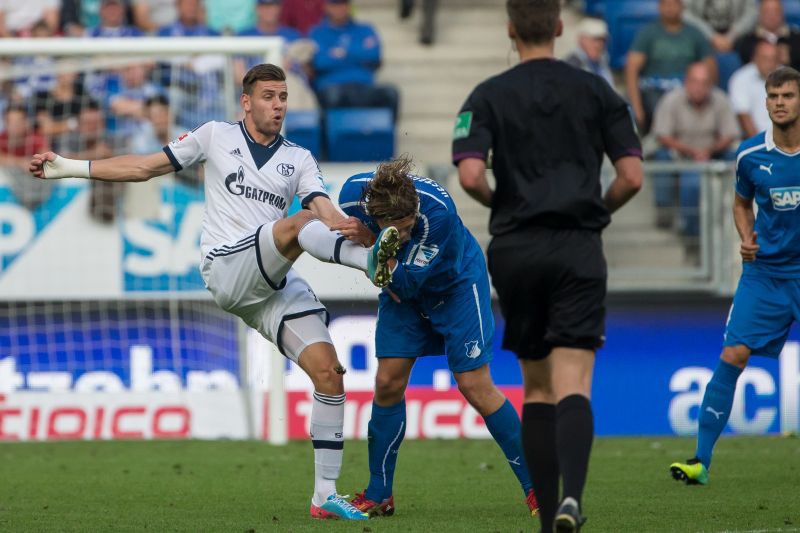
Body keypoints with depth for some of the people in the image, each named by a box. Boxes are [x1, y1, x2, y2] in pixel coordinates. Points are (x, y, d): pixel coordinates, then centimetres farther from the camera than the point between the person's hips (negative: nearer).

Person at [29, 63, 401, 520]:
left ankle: (325, 495, -5)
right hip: (226, 266, -4)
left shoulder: (298, 159, 17)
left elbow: (328, 212, 3)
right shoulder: (216, 136, 12)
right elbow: (145, 166, 17)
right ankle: (371, 262, -56)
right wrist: (69, 167, 15)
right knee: (300, 222, -30)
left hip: (276, 285, 4)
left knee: (329, 373, -9)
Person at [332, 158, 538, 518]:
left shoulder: (439, 210, -39)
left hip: (456, 282, -4)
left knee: (474, 386, -11)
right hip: (403, 288, 4)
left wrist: (370, 241, -41)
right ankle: (378, 496, 10)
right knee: (388, 383, -3)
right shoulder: (353, 195, -25)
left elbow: (407, 282, -34)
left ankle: (535, 488, -1)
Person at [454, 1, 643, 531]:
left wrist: (497, 202, 10)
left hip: (516, 249, 1)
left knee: (537, 387, 14)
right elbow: (632, 175, -2)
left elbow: (470, 175, -12)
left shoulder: (489, 96, 1)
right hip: (578, 249, -1)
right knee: (572, 387, -8)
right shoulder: (595, 90, 4)